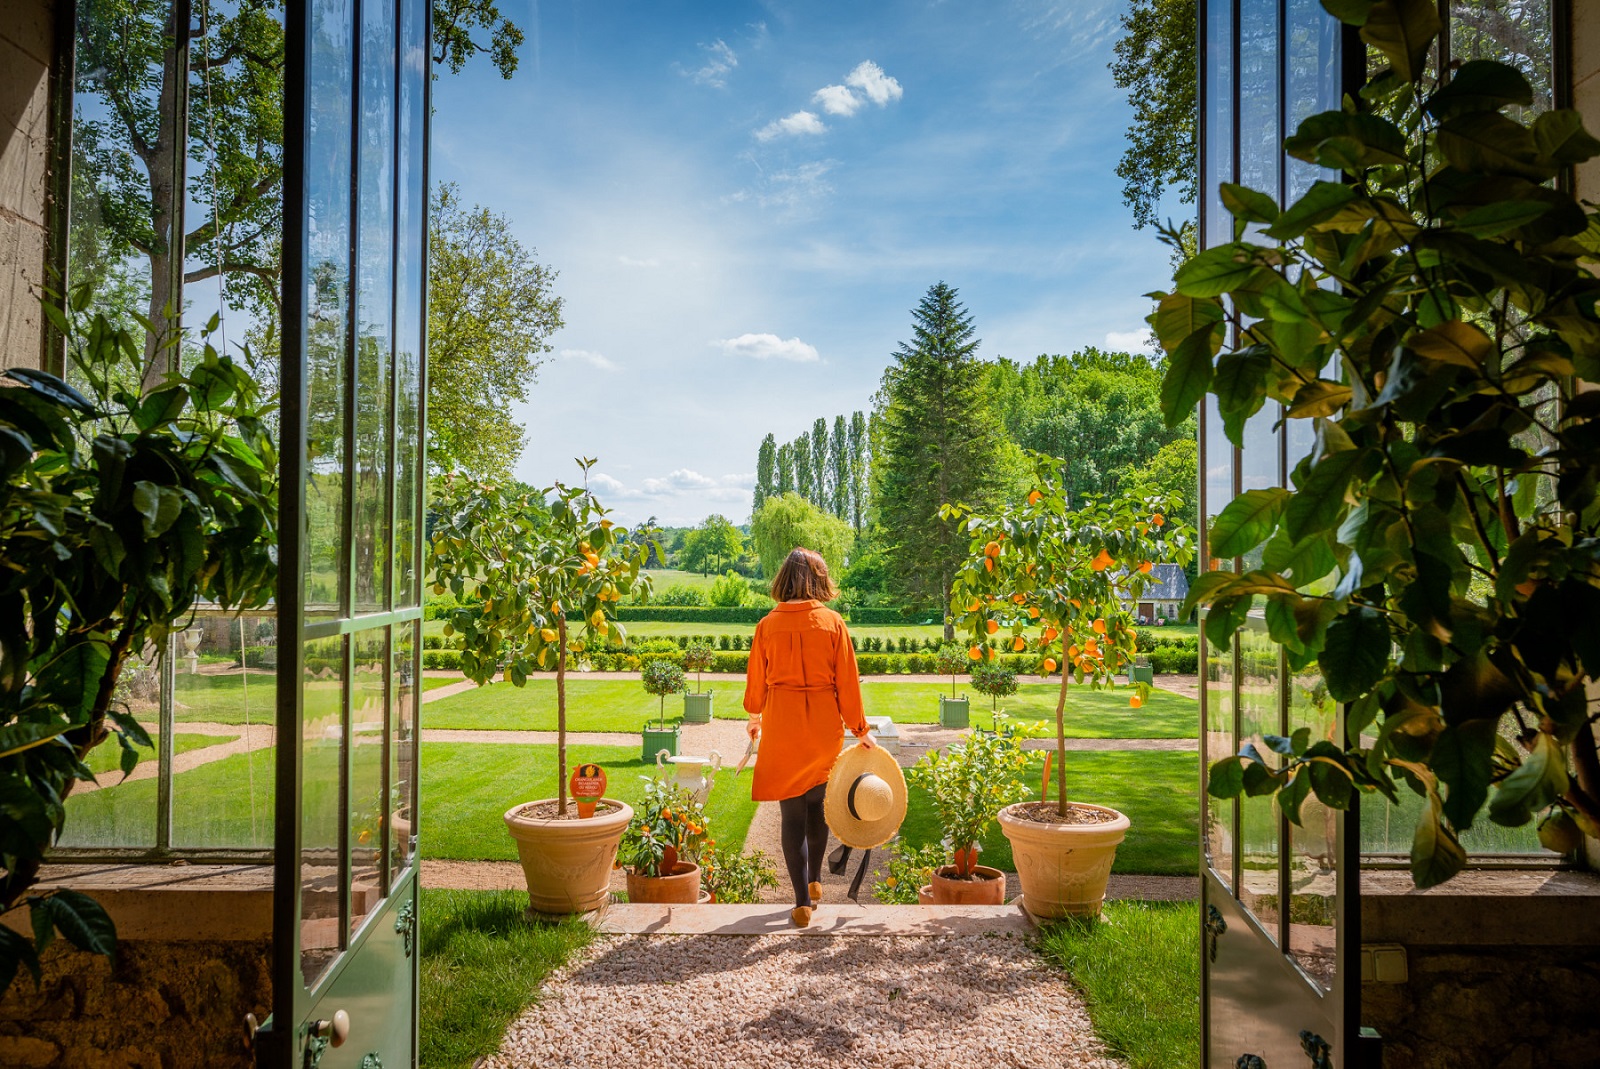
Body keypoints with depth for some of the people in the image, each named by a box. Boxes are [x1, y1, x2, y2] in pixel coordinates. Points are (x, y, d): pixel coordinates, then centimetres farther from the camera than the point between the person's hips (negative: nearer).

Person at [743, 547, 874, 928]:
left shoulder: (767, 625, -4)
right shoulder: (832, 622, -5)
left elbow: (756, 679, 6)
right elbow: (847, 681, -3)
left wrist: (754, 717, 24)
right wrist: (860, 729, 6)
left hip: (781, 725, -1)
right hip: (824, 725, 1)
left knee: (792, 813, 5)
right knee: (817, 803, 20)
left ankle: (803, 903, 6)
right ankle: (814, 882, 34)